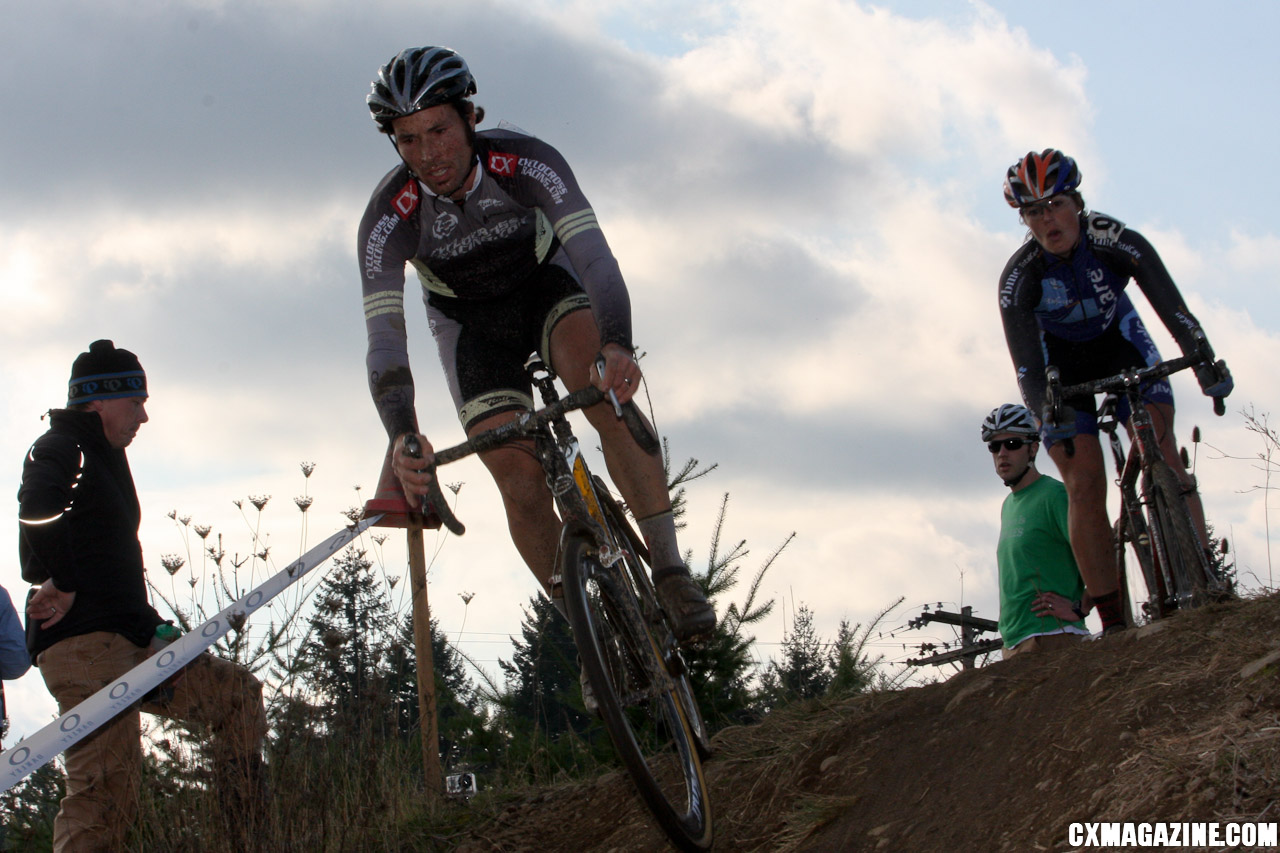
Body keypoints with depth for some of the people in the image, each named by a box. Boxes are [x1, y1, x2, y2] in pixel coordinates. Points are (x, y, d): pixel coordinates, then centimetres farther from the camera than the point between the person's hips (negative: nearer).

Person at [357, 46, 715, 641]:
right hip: (468, 323, 1)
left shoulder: (524, 162, -31)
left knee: (607, 394, -32)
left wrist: (616, 345, -61)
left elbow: (594, 254, -41)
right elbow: (384, 338, -35)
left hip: (546, 284, -1)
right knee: (522, 486, -15)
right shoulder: (388, 218, -29)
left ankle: (670, 572, -26)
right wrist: (401, 436, -53)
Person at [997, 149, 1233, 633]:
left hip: (1123, 348, 0)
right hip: (1063, 371, 0)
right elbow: (1027, 367, -29)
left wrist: (1207, 362, -49)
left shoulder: (1114, 240, -28)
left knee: (1161, 457, -22)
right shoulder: (1018, 278, -27)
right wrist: (1046, 414, -48)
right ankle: (1114, 622, -13)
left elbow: (1173, 308, -33)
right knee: (1084, 488, -14)